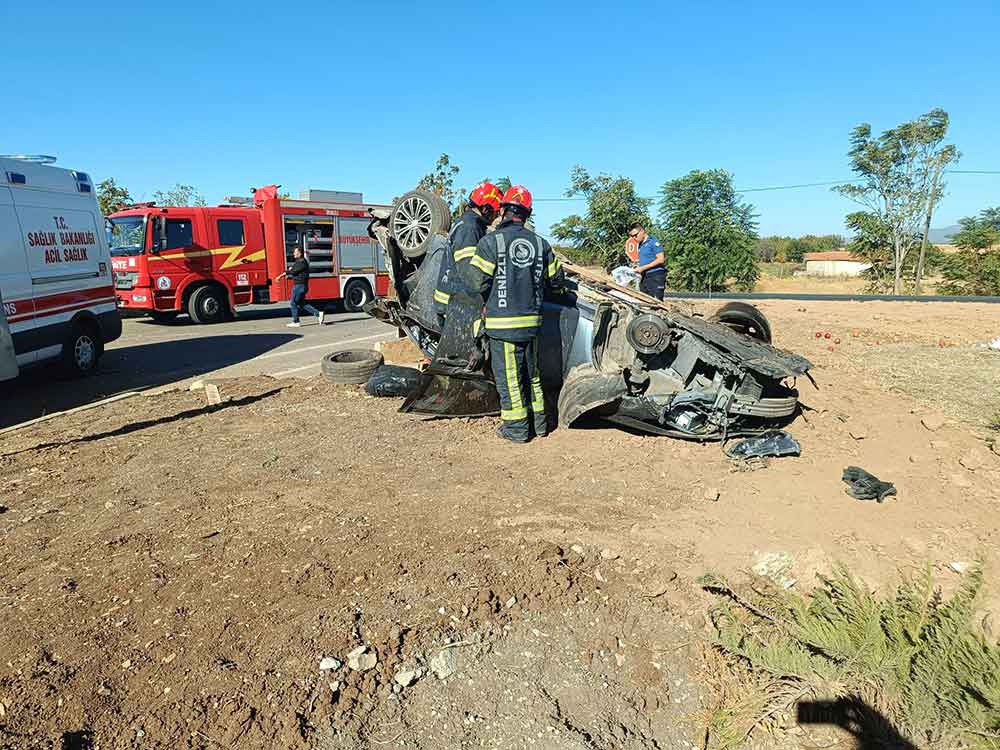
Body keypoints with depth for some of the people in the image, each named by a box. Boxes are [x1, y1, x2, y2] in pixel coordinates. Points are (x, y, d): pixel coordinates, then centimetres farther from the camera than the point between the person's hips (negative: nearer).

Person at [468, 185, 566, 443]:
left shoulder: (490, 241, -10)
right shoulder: (540, 243, 4)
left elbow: (478, 284, -14)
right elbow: (556, 280, 10)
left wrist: (484, 306, 6)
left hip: (502, 322, -5)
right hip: (532, 321, 5)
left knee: (508, 376, 6)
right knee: (531, 373, 18)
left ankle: (516, 428, 14)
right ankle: (538, 422, 28)